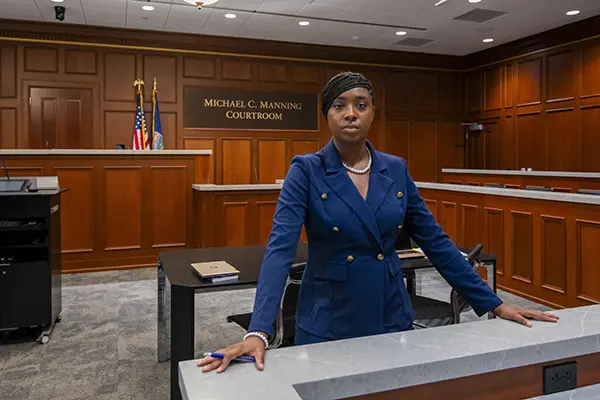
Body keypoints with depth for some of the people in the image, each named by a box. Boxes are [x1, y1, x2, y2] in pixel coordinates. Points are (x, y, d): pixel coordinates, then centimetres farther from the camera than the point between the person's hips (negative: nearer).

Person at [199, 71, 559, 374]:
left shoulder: (396, 170, 1)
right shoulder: (306, 171, -10)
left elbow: (436, 241, 4)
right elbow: (280, 249, -19)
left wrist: (494, 304, 3)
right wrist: (258, 332, -31)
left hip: (392, 318, 3)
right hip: (327, 323, -3)